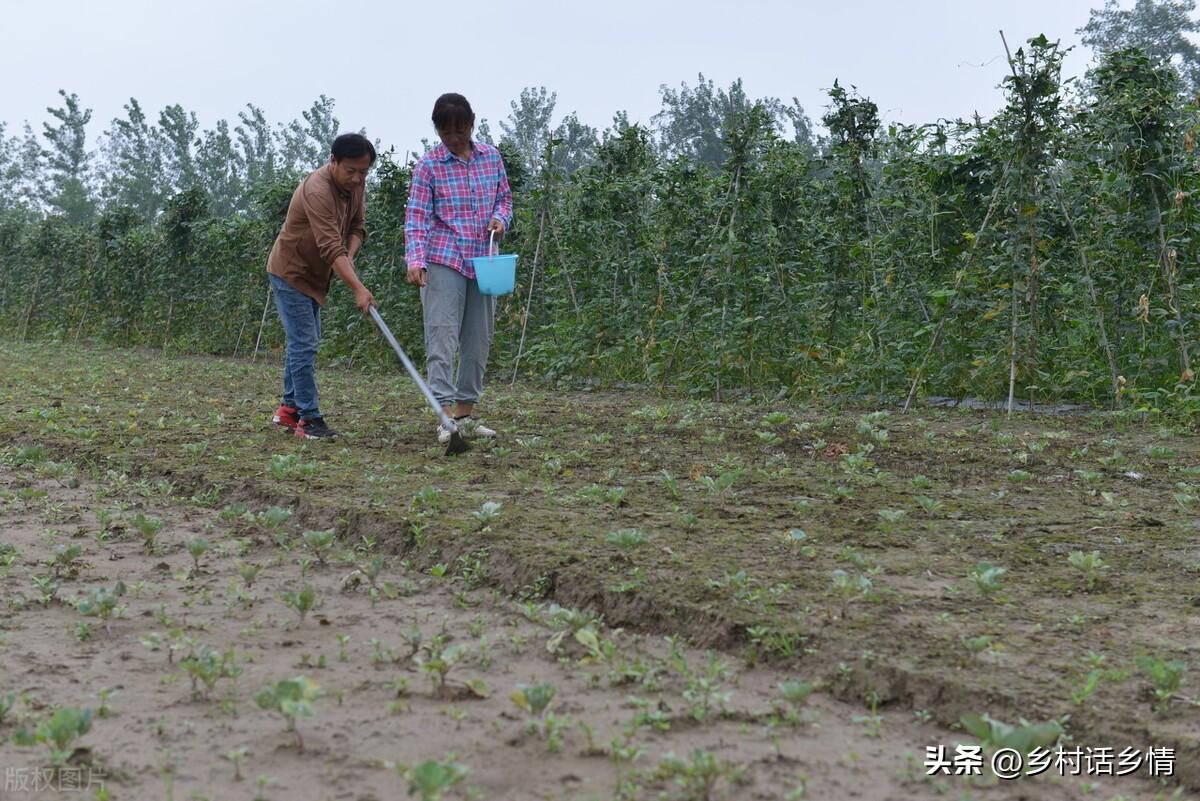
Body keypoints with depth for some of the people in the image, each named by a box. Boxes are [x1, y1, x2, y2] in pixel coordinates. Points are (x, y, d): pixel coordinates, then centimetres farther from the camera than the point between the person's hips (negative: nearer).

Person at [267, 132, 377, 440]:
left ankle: (289, 408, 28)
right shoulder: (317, 190, -31)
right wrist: (358, 289, -44)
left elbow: (356, 226, 5)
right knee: (304, 344, -11)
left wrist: (349, 257, -16)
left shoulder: (356, 184, -4)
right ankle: (309, 419, -8)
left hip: (313, 274, 9)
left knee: (304, 342, 16)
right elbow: (331, 247, -38)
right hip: (291, 273, -9)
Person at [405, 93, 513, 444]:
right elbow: (417, 217, -9)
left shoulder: (491, 157, 7)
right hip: (443, 261, -5)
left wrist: (501, 218, -5)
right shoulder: (429, 165, -5)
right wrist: (415, 259, -22)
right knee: (442, 338, -11)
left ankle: (465, 414, 18)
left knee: (478, 341, 8)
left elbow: (505, 197, 17)